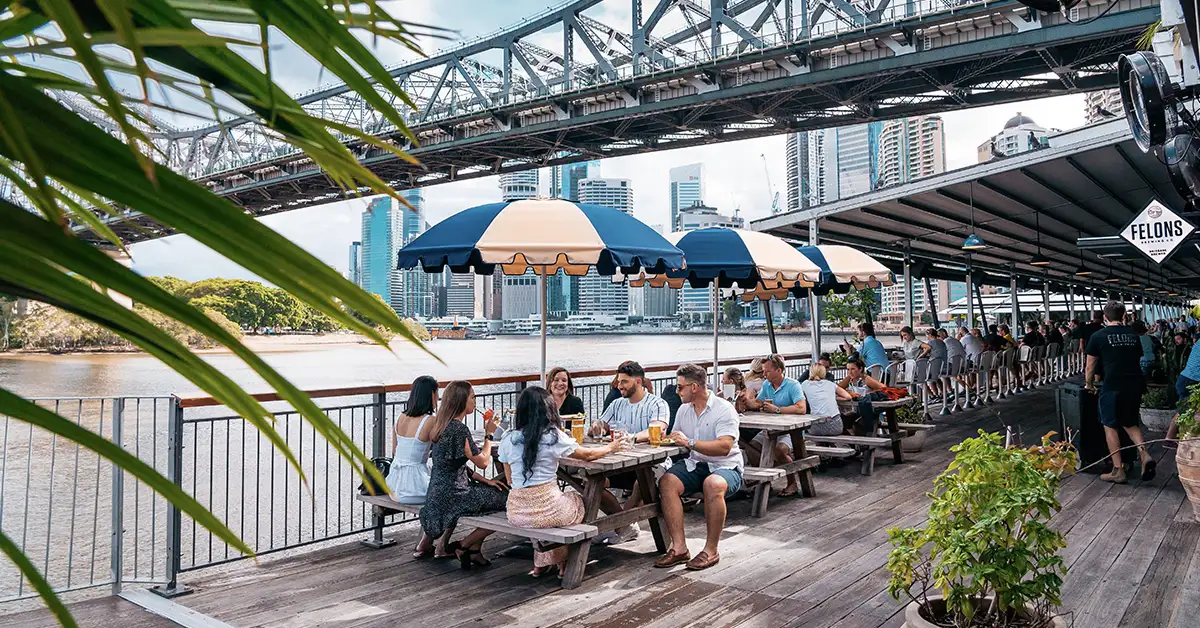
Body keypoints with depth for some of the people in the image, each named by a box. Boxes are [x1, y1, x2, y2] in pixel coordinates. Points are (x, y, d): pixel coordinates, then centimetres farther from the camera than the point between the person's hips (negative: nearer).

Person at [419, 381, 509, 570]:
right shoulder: (458, 428, -20)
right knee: (507, 501, -2)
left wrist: (484, 480, 11)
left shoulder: (441, 425, 10)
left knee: (493, 491, 19)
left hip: (438, 492, 10)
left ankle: (475, 549, 19)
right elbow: (483, 462, -14)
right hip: (451, 496, -10)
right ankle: (463, 546, 5)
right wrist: (489, 434, -1)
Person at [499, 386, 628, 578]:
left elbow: (510, 480, 11)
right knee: (581, 502, 28)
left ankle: (541, 564, 35)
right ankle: (562, 563, 38)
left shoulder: (508, 438, 2)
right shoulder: (552, 436, -9)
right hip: (545, 510, -4)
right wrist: (610, 447, 25)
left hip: (516, 513, 4)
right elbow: (588, 455, 5)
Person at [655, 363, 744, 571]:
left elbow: (724, 447, -22)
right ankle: (679, 547, -22)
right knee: (666, 482, -23)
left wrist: (690, 442, -25)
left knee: (713, 484, -39)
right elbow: (675, 439, 20)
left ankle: (711, 550, -25)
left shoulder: (724, 409, -10)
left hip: (725, 467, -6)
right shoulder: (684, 409, 13)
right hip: (694, 465, 6)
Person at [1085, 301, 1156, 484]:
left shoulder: (1098, 337, -1)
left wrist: (1089, 384, 20)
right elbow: (1137, 359, 21)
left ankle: (1118, 471, 6)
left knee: (1110, 427, 6)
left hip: (1112, 386, -5)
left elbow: (1090, 366, 4)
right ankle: (1144, 454, -3)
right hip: (1135, 385, 5)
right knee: (1130, 424, 21)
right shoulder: (1133, 335, 12)